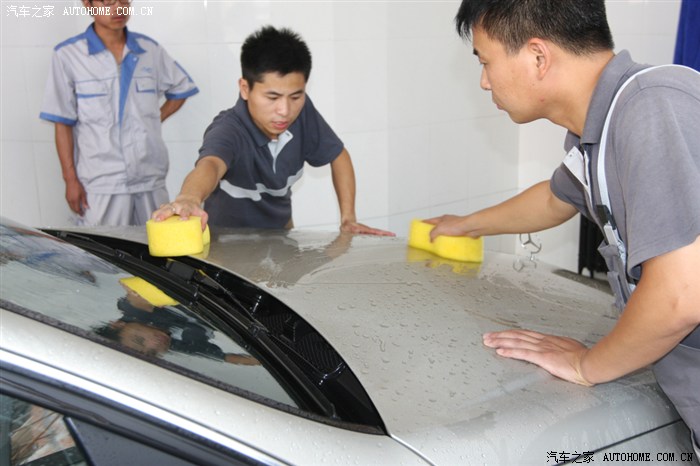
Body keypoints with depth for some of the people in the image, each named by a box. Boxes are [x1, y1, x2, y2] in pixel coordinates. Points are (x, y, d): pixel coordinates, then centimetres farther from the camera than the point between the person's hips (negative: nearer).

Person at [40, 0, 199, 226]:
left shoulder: (150, 49, 5)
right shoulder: (68, 55, -5)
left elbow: (180, 90, 20)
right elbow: (63, 124, -2)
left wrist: (154, 120, 8)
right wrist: (70, 179, -5)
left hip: (151, 179, 3)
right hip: (100, 184, -3)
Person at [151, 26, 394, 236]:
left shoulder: (302, 112, -14)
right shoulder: (228, 131, -30)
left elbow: (339, 157, 1)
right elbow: (210, 165, -52)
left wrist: (348, 219, -7)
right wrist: (189, 199, -74)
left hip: (280, 232, 3)